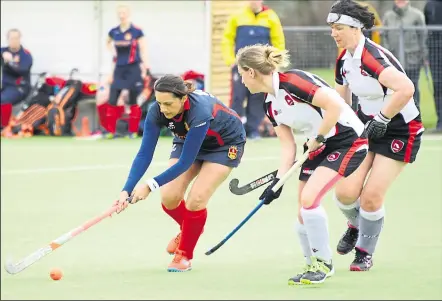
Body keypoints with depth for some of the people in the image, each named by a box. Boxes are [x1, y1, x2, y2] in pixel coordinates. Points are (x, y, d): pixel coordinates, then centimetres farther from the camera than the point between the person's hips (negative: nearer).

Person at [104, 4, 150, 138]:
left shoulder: (137, 31, -7)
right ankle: (110, 131, 6)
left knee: (133, 102, 2)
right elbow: (108, 43, 27)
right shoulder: (113, 32, 6)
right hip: (119, 69, 4)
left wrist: (145, 67, -15)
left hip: (133, 69, -4)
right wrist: (112, 50, 6)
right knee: (112, 101, 0)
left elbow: (143, 50, -6)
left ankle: (133, 131, 10)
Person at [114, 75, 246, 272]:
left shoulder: (200, 112, -42)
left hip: (226, 144, -5)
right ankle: (188, 229, 25)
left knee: (196, 200, -18)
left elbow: (185, 162, -39)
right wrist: (127, 190, -38)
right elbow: (144, 154, -26)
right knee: (169, 197, -10)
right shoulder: (157, 112, -27)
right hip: (188, 140, 5)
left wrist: (150, 186, -44)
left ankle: (184, 255, 6)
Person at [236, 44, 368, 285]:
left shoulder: (293, 82, -22)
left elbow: (335, 105, -28)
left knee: (309, 198, -19)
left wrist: (318, 139, -18)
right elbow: (288, 146, 7)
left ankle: (323, 262, -4)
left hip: (347, 141, -9)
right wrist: (278, 182, -3)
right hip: (319, 147, 9)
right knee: (303, 214, 5)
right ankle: (315, 266, 22)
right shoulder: (270, 105, 6)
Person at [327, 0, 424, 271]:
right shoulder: (344, 60, 1)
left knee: (371, 197, -9)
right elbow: (341, 103, 16)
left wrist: (382, 120, -33)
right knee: (346, 191, -5)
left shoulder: (372, 57, -27)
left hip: (400, 131, -7)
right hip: (367, 125, 7)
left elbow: (406, 88, -42)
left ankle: (365, 253, 16)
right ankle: (356, 226, 30)